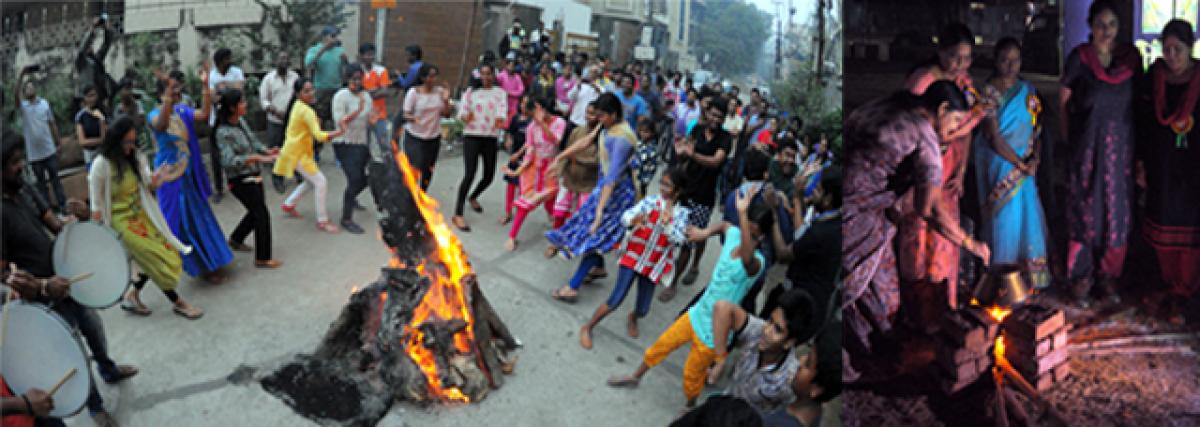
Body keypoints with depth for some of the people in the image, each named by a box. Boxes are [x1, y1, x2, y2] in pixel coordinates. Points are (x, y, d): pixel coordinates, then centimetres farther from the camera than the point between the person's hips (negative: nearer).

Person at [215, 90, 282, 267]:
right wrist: (257, 158, -36)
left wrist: (267, 151, -4)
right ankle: (262, 259, 9)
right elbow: (229, 161, -30)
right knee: (262, 215, -3)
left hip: (254, 176, 8)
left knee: (256, 212, 22)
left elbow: (253, 141, 15)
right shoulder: (224, 133, -22)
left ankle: (236, 239, 46)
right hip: (242, 181, -8)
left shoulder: (241, 121, 2)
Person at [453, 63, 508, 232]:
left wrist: (500, 119, -33)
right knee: (470, 174, -16)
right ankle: (458, 214, -11)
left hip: (490, 137, 3)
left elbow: (503, 109, -10)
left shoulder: (500, 93, 6)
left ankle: (473, 197, 42)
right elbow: (463, 111, -2)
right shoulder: (471, 91, 4)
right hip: (472, 136, -3)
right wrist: (465, 117, -27)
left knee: (489, 176, 9)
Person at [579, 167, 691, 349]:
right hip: (633, 257, -2)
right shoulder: (650, 202, -7)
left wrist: (668, 223, -29)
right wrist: (634, 219, -42)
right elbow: (625, 217, -19)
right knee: (615, 300, -11)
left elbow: (679, 240, -13)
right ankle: (587, 327, 11)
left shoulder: (682, 213, -3)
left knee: (643, 310, 4)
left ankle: (632, 317, 42)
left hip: (654, 266, 2)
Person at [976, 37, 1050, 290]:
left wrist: (1034, 158, -8)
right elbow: (995, 138, -15)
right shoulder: (989, 92, -10)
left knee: (1029, 218, 7)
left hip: (1024, 165, 5)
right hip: (1000, 164, -5)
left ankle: (1030, 275, 18)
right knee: (1005, 219, -1)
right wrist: (1021, 165, -14)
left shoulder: (1028, 91, 6)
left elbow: (1037, 129, 8)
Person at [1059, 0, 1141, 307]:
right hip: (1087, 144, -3)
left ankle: (1109, 276, 21)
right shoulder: (1079, 58, -6)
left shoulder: (1131, 56, 2)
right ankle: (1081, 278, 11)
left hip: (1121, 144, 3)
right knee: (1085, 209, 1)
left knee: (1118, 211, 7)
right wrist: (1068, 137, 0)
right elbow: (1064, 100, 2)